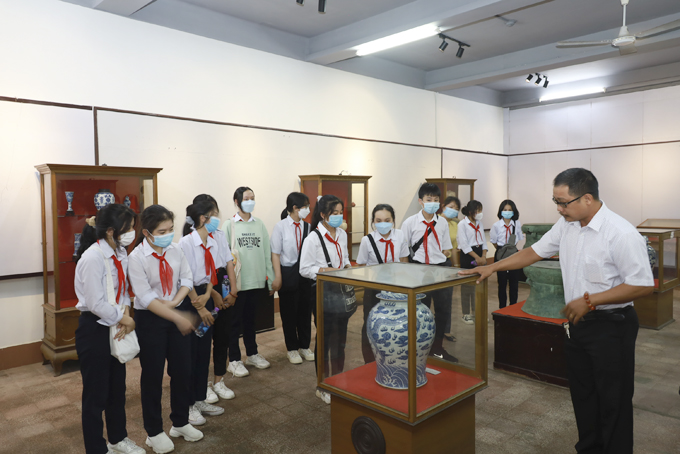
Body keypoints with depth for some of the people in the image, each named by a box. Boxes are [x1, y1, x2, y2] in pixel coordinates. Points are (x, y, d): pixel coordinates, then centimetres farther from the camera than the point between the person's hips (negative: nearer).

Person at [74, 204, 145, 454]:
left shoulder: (121, 253, 0)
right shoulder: (93, 257, -24)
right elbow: (96, 304, -23)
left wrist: (125, 314, -8)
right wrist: (124, 318, -12)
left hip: (115, 329, 8)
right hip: (94, 330, -8)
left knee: (117, 388, 21)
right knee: (96, 394, 8)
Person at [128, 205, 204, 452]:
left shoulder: (175, 250, -4)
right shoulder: (136, 258, -18)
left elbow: (187, 278, 2)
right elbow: (147, 298, -21)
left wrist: (174, 302, -15)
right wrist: (177, 318, -25)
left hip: (177, 314, 5)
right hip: (150, 319, -4)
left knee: (182, 370, 13)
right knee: (152, 376, 9)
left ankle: (180, 423, 36)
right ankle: (154, 432, 30)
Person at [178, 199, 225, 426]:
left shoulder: (212, 242, 7)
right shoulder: (187, 242, -15)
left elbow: (211, 273, 9)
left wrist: (207, 296, -7)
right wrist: (199, 307, -13)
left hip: (205, 297, 7)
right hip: (188, 300, -7)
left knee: (204, 351, 13)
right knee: (190, 354, 1)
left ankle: (200, 400, 26)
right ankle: (188, 405, 15)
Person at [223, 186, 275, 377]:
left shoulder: (259, 225, 7)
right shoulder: (229, 225, -4)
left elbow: (267, 254, 7)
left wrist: (271, 280, 7)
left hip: (257, 281, 4)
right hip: (237, 282, -4)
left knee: (250, 319, 17)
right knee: (235, 322, 6)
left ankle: (252, 354, 31)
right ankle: (234, 360, 17)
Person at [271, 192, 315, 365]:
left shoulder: (308, 227, 0)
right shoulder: (281, 226, -8)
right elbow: (275, 253, -7)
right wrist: (277, 277, -10)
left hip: (306, 273, 3)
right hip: (288, 274, -3)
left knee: (305, 311, 12)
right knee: (289, 313, 9)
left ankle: (304, 346, 30)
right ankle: (292, 349, 26)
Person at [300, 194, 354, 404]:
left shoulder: (342, 234, 6)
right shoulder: (313, 238, -14)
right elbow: (305, 269, -14)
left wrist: (347, 266, 0)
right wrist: (327, 271, -23)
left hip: (342, 291, 6)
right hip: (324, 292, -6)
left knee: (340, 338, 16)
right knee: (326, 339, 5)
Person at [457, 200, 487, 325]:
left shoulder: (480, 224, 13)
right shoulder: (462, 224, -8)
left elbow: (483, 241, 11)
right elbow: (464, 244, -14)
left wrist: (483, 256, -4)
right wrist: (476, 257, -16)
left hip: (480, 253, 7)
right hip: (467, 255, -7)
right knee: (467, 286, -1)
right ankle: (466, 314, 8)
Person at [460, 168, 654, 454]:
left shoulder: (621, 234, -20)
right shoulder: (566, 225, 2)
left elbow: (643, 285, -19)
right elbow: (535, 252, 11)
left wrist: (589, 300, -21)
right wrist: (492, 267, 7)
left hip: (611, 326, -7)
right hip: (577, 322, 7)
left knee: (613, 402, 6)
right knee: (582, 396, 19)